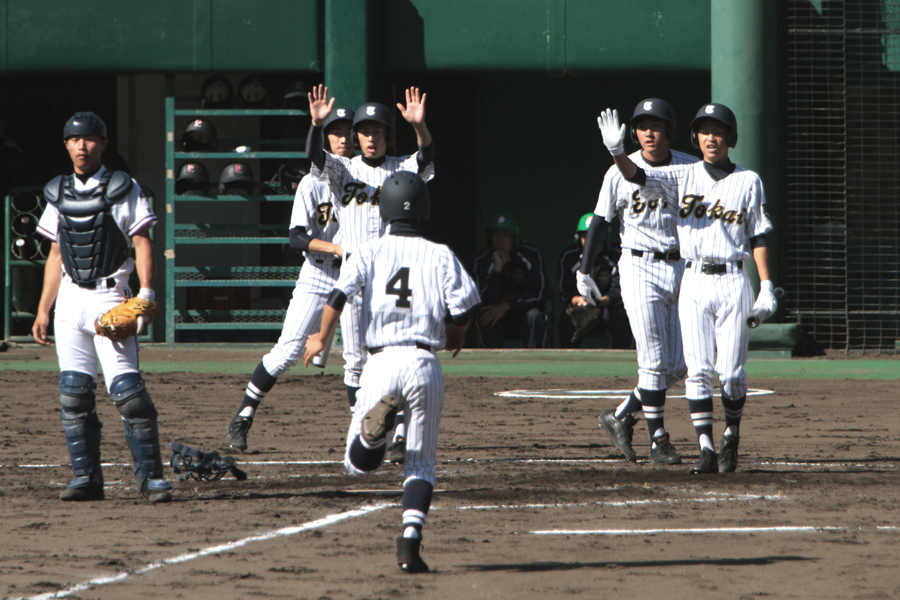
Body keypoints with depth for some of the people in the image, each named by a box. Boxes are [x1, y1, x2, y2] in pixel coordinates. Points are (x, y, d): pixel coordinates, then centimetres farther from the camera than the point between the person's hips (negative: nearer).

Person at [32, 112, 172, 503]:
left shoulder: (122, 189, -1)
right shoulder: (59, 194, 14)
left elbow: (142, 244, -6)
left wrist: (146, 294, -18)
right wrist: (43, 310, 14)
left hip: (109, 298, -5)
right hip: (69, 300, 5)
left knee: (126, 389, -13)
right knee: (73, 393, 0)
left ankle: (150, 476, -10)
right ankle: (86, 478, 5)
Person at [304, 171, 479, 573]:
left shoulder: (370, 253, 7)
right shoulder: (440, 256, 6)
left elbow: (339, 295, -6)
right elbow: (462, 309, -2)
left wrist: (321, 340, 8)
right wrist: (454, 340, 20)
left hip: (381, 361, 0)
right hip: (424, 363, 0)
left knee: (359, 463, 8)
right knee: (421, 463, 12)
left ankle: (376, 426, -26)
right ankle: (410, 538, -7)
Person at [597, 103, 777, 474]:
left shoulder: (748, 182, 6)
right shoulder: (683, 177, 6)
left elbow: (758, 236, 5)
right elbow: (637, 177, -9)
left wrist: (766, 287, -4)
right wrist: (616, 152, -29)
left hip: (732, 282, -1)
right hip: (693, 283, 1)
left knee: (731, 373, -2)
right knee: (698, 370, -7)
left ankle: (731, 438, 21)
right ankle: (706, 449, -8)